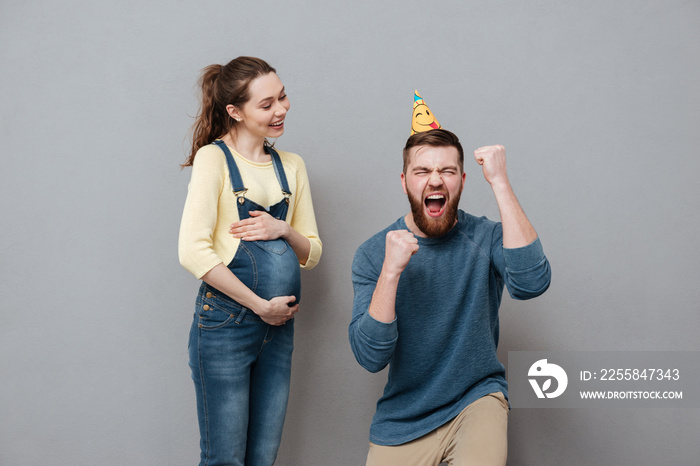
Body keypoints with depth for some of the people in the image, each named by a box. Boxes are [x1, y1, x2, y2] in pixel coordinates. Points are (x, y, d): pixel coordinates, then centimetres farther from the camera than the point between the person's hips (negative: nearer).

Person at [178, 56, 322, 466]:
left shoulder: (291, 166, 12)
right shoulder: (214, 158, -6)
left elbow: (312, 254, 15)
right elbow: (193, 251, -16)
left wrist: (283, 230, -7)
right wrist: (261, 305, -13)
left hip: (278, 329, 6)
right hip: (225, 325, -6)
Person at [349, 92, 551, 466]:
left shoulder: (486, 238, -7)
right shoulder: (373, 253, -6)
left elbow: (531, 283, -29)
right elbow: (371, 357, -15)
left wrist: (499, 182, -26)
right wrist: (391, 270, -28)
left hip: (477, 400, -2)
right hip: (403, 418, 2)